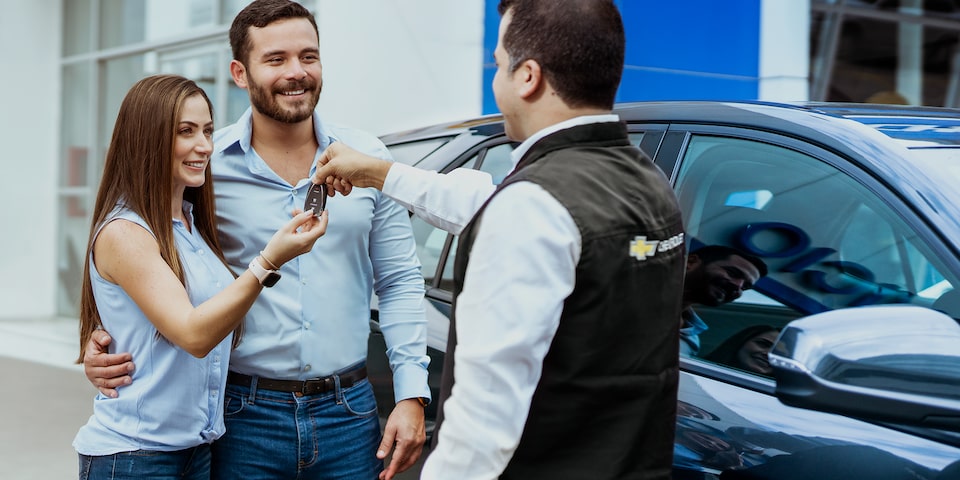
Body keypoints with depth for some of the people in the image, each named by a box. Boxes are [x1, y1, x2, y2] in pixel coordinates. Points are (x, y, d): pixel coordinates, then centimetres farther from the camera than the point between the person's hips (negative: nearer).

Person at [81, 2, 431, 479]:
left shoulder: (367, 158, 3)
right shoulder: (205, 165, -5)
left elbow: (399, 283, 6)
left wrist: (411, 395, -1)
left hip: (348, 414, 2)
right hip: (245, 417, -2)